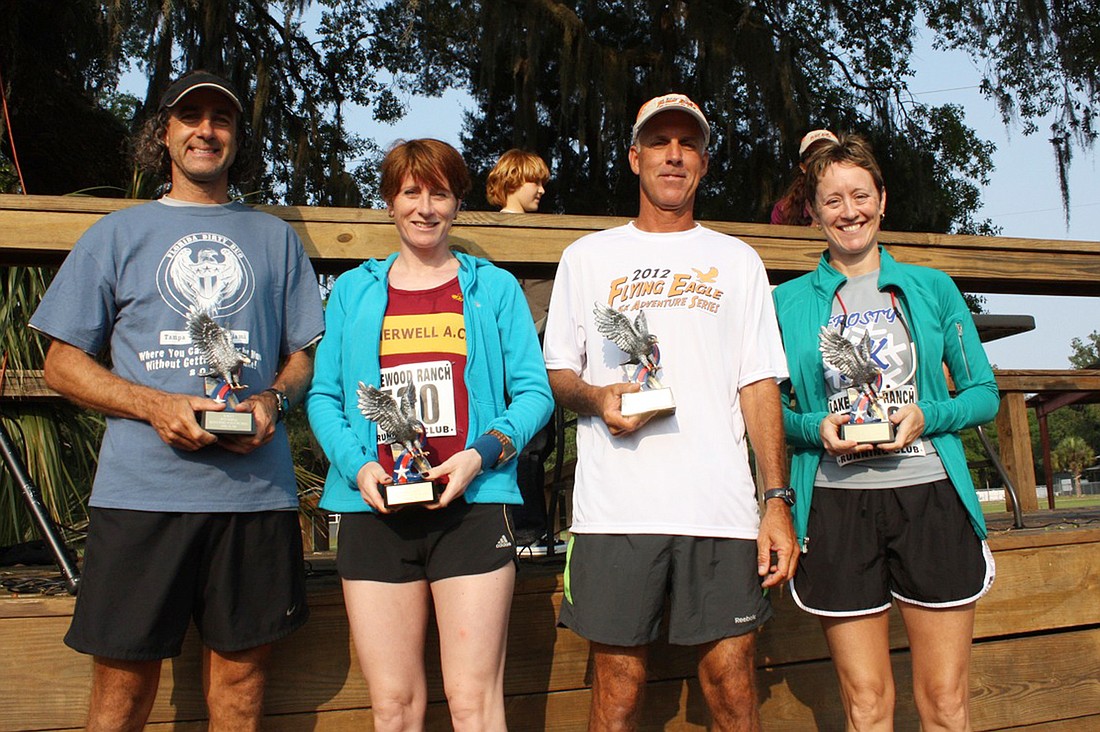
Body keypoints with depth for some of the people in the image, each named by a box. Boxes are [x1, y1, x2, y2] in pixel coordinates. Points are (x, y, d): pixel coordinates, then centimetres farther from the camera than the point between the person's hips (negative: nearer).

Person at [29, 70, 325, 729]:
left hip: (257, 490, 1)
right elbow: (63, 362, 8)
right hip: (143, 492, -1)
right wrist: (154, 404, -10)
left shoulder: (275, 237, 17)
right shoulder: (118, 234, 12)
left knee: (241, 674, 7)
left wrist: (273, 398, -7)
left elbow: (304, 354, 17)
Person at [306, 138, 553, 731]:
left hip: (472, 505, -1)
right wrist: (357, 465, -7)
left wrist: (481, 454, -12)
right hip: (375, 509, 2)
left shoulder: (494, 287, 11)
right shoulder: (354, 290, 15)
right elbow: (324, 396, 11)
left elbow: (533, 391, 5)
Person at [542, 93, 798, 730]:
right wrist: (596, 398, -8)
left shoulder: (737, 261, 15)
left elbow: (760, 385, 10)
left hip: (722, 510, 1)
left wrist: (778, 499, 0)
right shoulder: (588, 257, 14)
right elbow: (557, 372, 15)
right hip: (615, 508, 0)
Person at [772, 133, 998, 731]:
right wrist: (815, 428, -11)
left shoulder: (932, 289, 10)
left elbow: (984, 394, 11)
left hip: (931, 499, 1)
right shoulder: (788, 301, 8)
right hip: (837, 506, 0)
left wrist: (926, 417, -8)